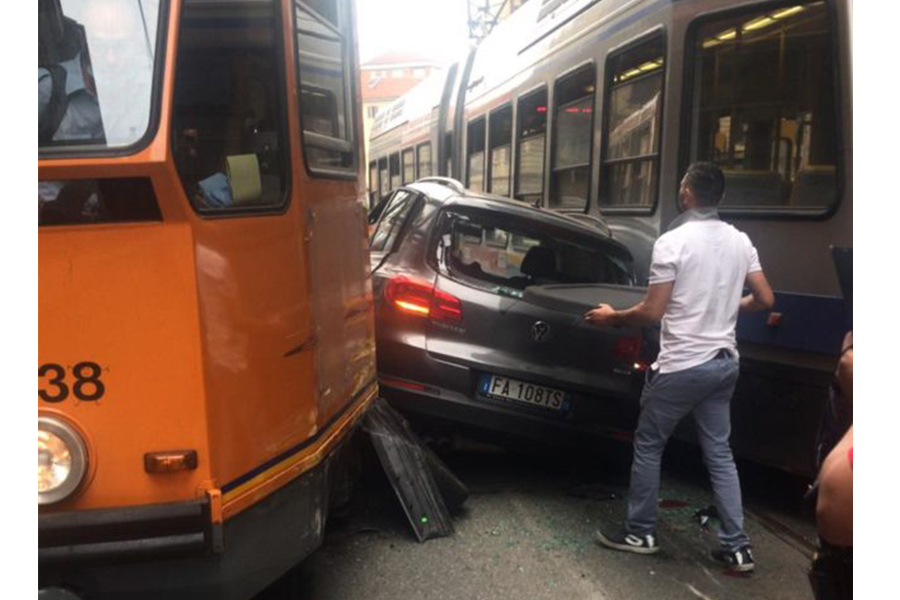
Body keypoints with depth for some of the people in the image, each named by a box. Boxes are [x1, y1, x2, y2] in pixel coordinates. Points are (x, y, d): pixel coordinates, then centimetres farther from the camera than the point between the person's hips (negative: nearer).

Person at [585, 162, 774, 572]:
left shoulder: (672, 242, -14)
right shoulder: (741, 241, 6)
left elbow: (652, 312, -14)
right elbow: (765, 300, 9)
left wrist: (612, 317, 2)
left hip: (681, 366, -6)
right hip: (723, 362, 7)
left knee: (647, 446, 9)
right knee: (719, 453, 14)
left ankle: (641, 533, 20)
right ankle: (737, 548, 17)